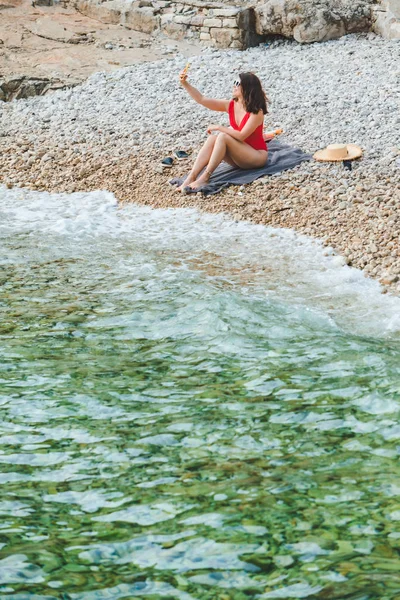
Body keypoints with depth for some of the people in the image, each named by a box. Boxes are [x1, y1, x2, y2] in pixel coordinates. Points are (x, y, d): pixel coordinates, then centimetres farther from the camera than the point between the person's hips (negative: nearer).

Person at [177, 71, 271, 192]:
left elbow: (241, 136, -27)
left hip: (257, 157, -6)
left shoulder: (256, 111, -18)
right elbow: (201, 100, -3)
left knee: (223, 137, -28)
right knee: (212, 139, -20)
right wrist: (185, 83, -12)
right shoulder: (231, 106, 1)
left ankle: (204, 178, -31)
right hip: (239, 157, 6)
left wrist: (219, 127, -21)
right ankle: (191, 177, -32)